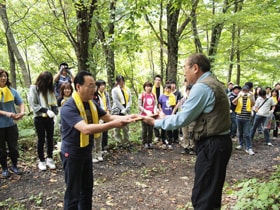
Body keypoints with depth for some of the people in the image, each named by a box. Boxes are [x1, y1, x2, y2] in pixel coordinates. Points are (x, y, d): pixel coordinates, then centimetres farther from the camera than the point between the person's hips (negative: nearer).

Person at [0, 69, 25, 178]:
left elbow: (21, 103, 4)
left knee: (13, 147, 12)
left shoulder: (12, 91, 0)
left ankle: (14, 166, 31)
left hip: (11, 124, 2)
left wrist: (22, 112, -16)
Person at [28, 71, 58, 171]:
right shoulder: (34, 88, -7)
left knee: (50, 139, 9)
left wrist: (55, 110, -13)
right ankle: (41, 161, 16)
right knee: (41, 140, 5)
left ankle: (49, 159, 20)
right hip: (39, 118, -4)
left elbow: (53, 102, 7)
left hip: (49, 118, 4)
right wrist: (46, 110, -20)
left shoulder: (49, 89, 8)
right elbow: (34, 105, -12)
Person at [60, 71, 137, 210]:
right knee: (73, 193, 3)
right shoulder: (68, 108, -26)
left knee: (87, 187, 20)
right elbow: (85, 129, -39)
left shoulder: (91, 103, 1)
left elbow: (109, 117, 5)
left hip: (87, 151, 8)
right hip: (72, 153, -8)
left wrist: (126, 117, -13)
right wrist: (113, 125, -42)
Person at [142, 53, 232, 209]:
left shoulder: (201, 87, -17)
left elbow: (182, 119, -16)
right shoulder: (213, 83, 15)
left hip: (211, 145, -10)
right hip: (220, 142, 10)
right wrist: (166, 117, 12)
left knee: (202, 197, -3)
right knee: (213, 191, 20)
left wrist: (156, 122, -4)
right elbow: (191, 114, 15)